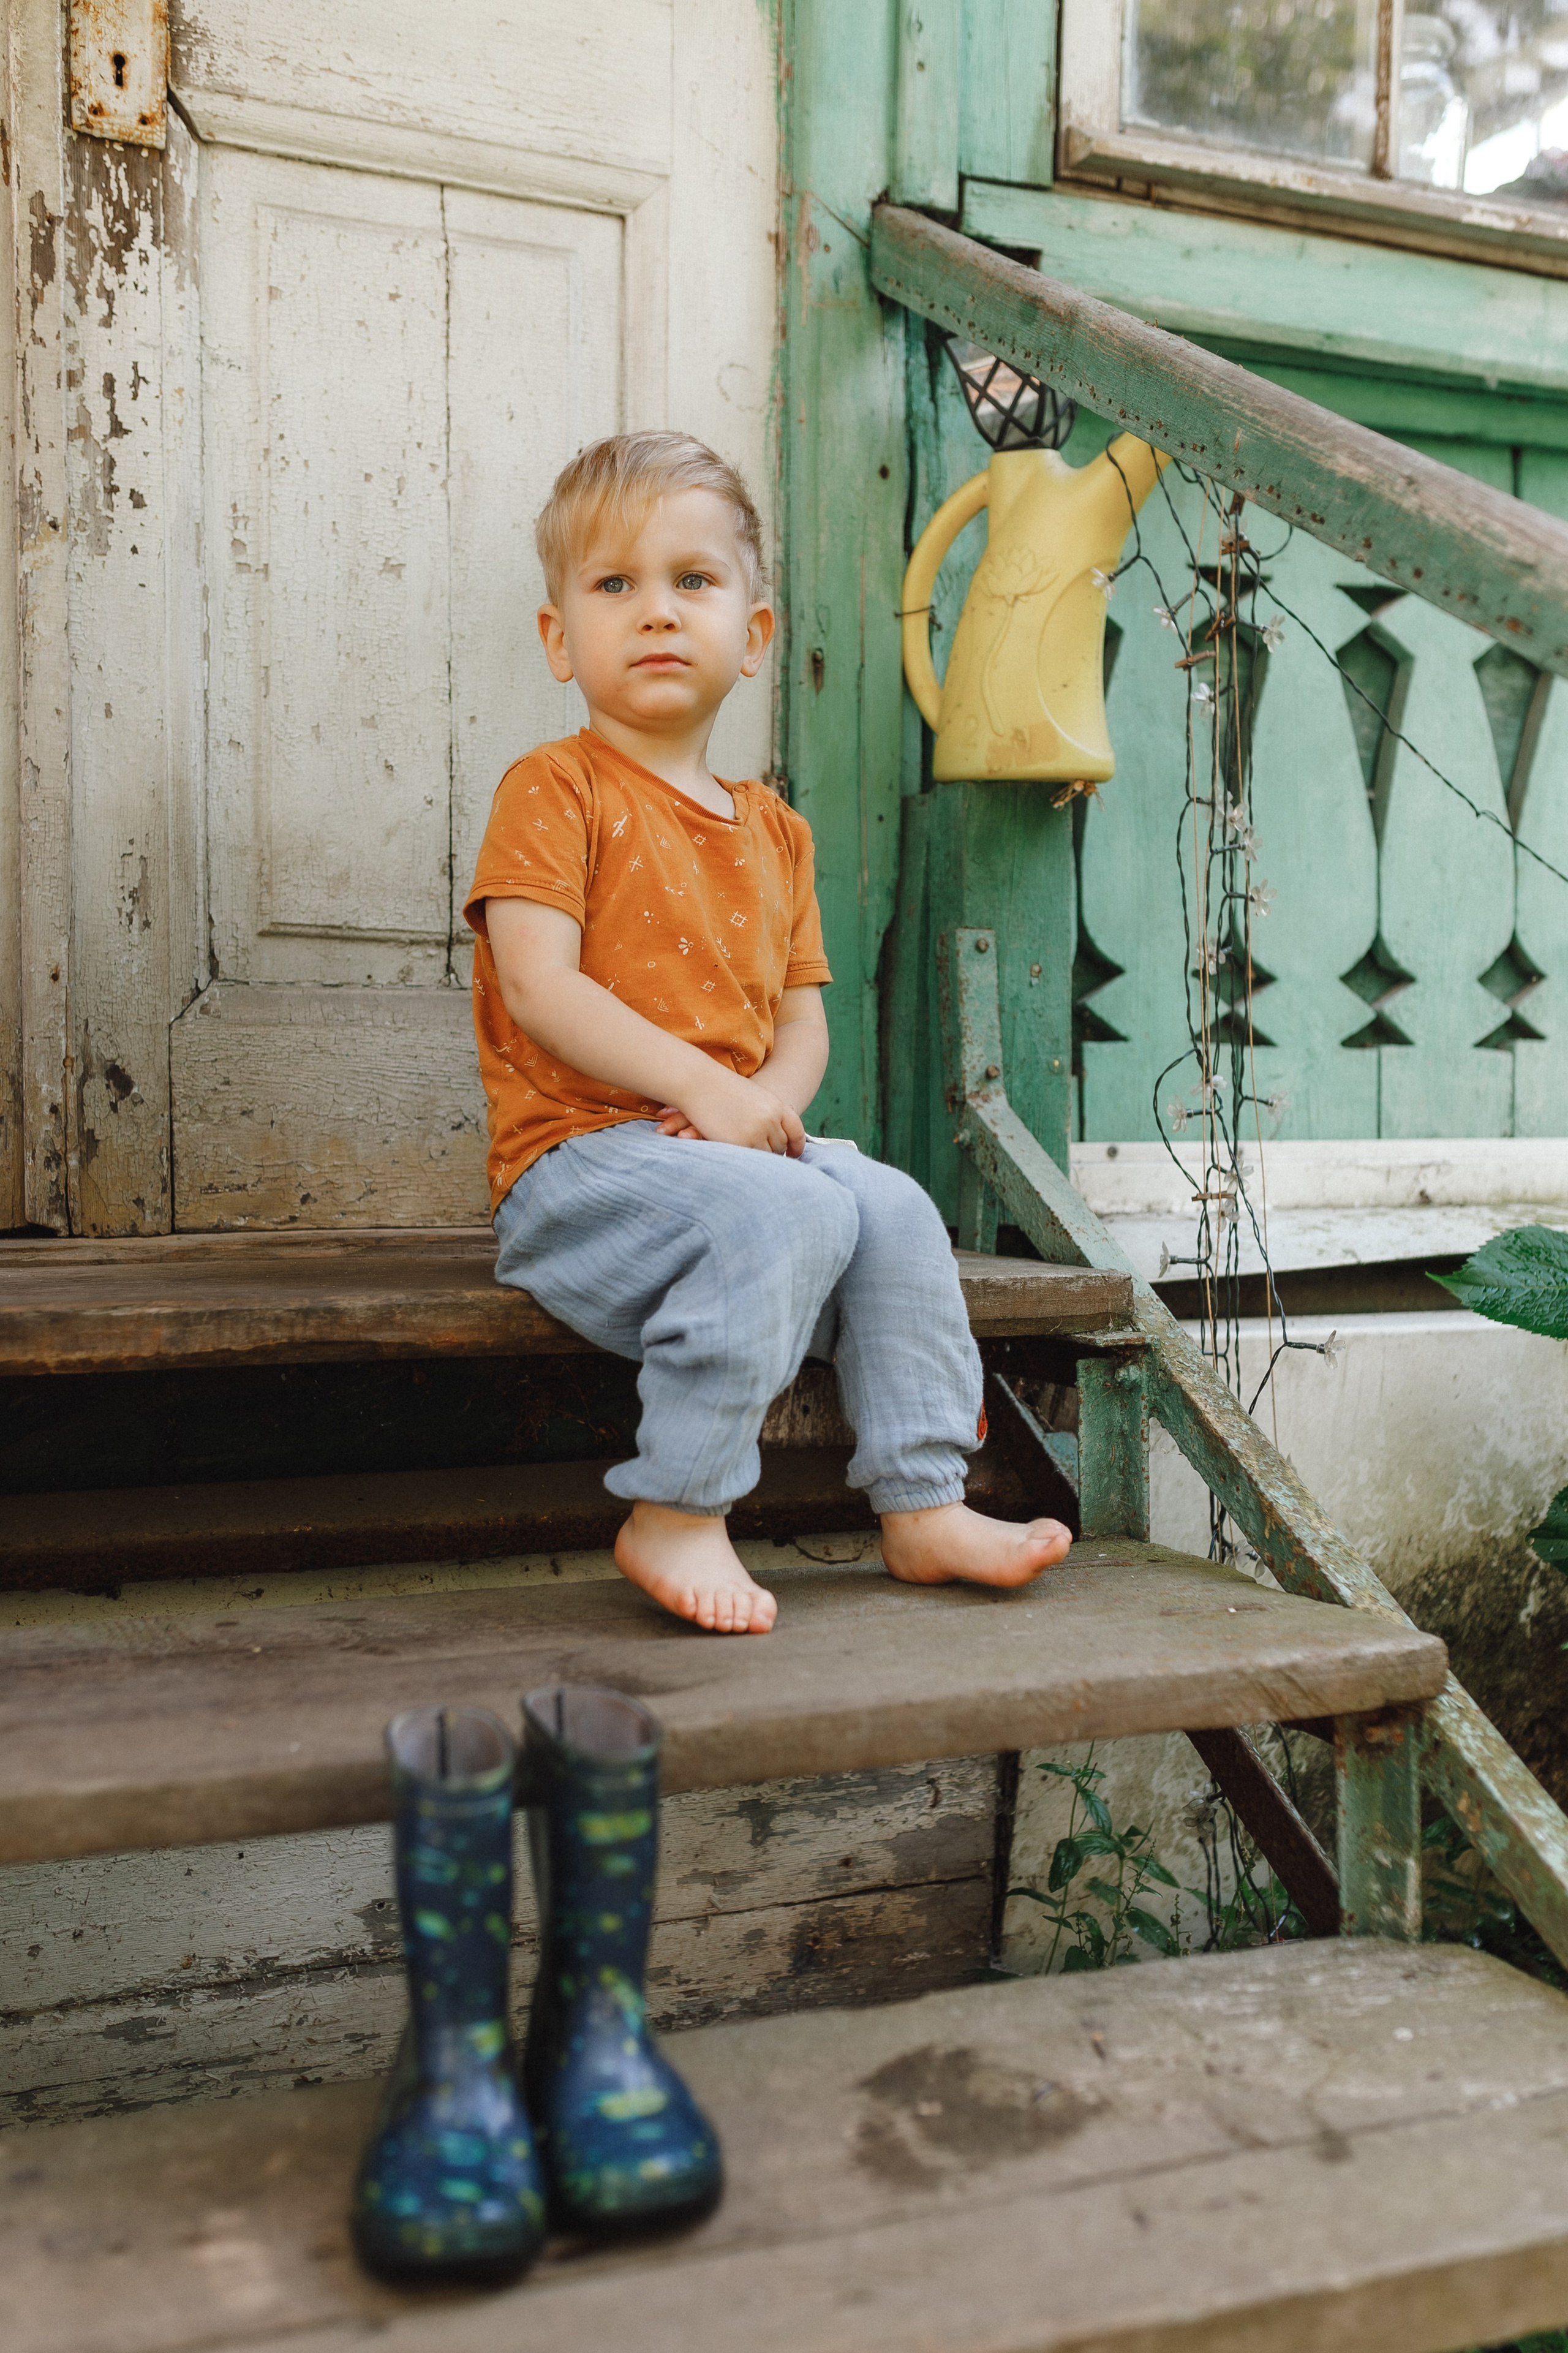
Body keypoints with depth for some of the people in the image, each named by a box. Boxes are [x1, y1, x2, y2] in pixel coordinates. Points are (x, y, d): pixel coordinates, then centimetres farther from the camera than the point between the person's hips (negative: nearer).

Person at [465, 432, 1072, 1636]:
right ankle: (676, 1515, -21)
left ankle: (923, 1503, -2)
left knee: (896, 1208, -12)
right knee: (784, 1214, -29)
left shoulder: (773, 831, 17)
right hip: (580, 1155, -6)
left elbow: (803, 1020, 16)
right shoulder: (554, 791, -2)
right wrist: (707, 1087, -22)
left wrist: (777, 1098, -9)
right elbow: (539, 990, -15)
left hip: (742, 1147, 7)